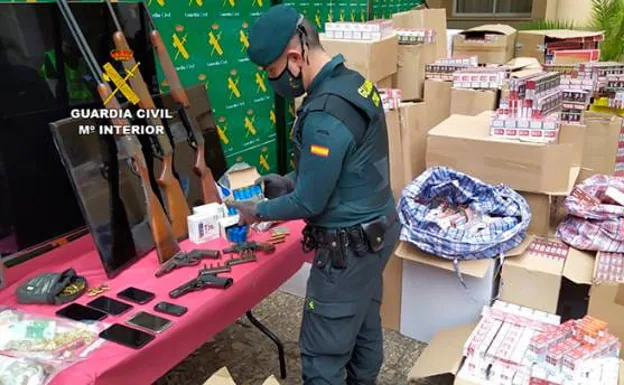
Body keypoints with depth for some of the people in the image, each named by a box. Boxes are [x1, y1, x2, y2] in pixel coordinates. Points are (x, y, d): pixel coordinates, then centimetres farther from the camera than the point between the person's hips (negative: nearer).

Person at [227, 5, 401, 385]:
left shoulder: (324, 115, -28)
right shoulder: (353, 81, 3)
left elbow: (309, 203, -21)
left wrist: (259, 211, -5)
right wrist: (288, 181, 8)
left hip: (350, 246, -10)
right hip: (378, 227, 10)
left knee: (322, 353, 6)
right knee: (365, 325, 25)